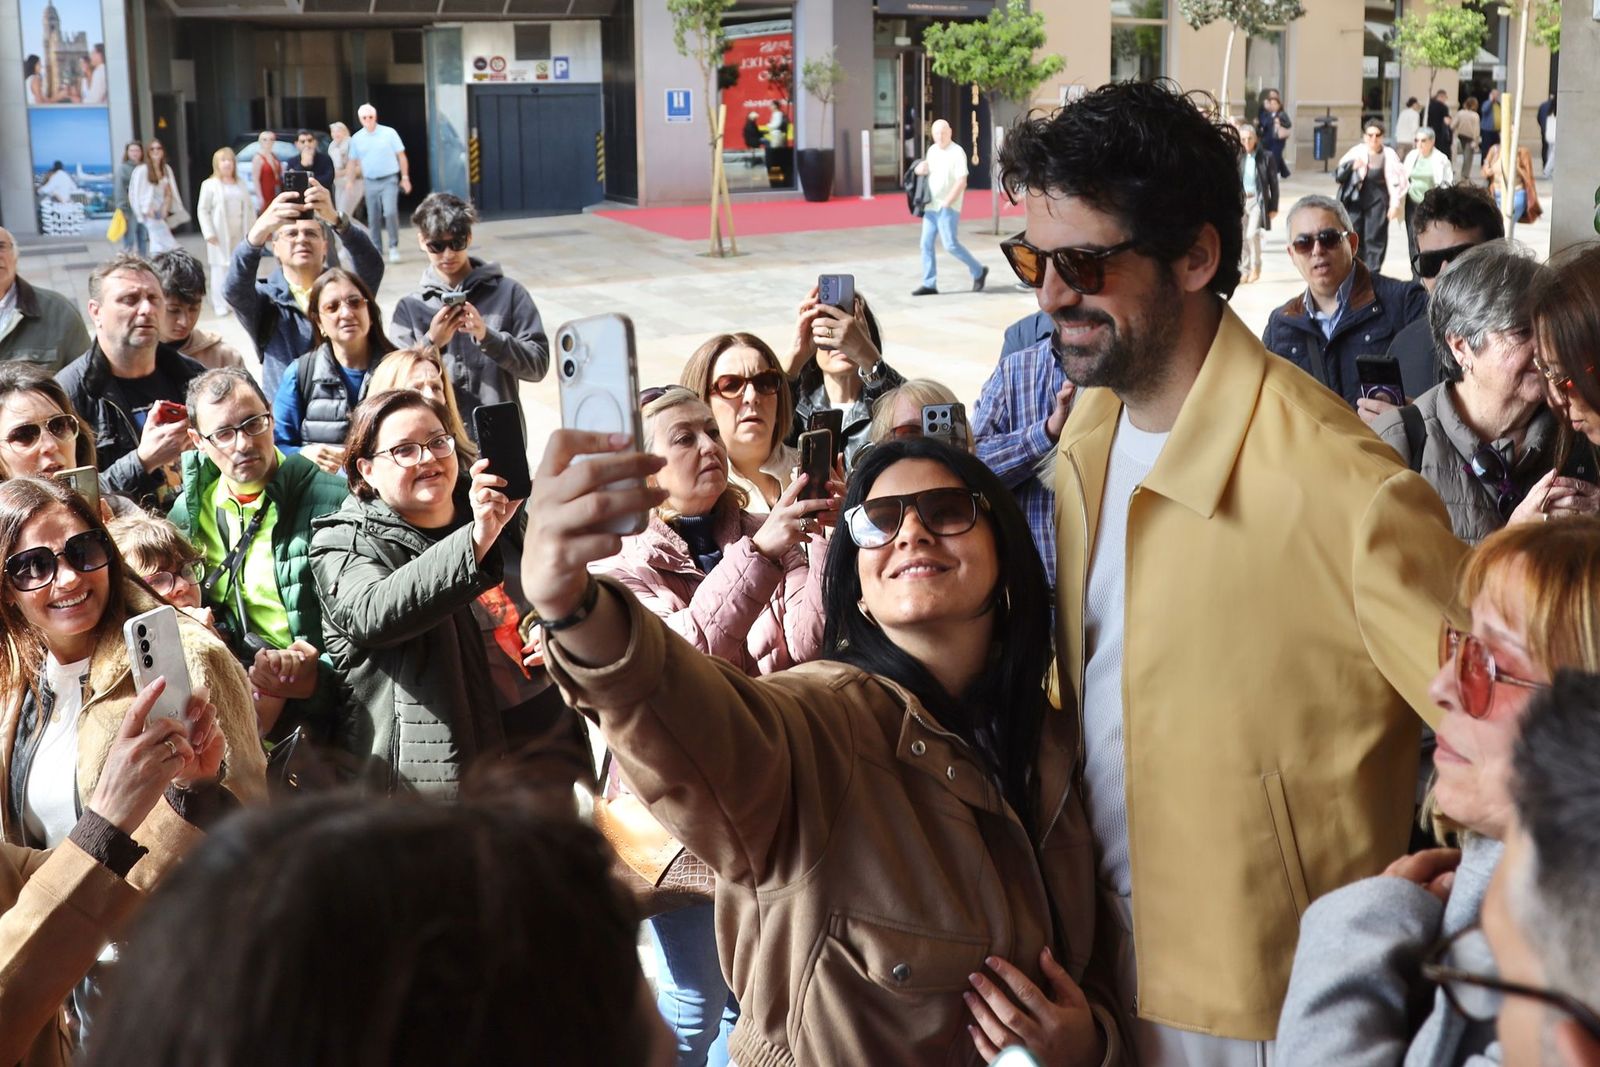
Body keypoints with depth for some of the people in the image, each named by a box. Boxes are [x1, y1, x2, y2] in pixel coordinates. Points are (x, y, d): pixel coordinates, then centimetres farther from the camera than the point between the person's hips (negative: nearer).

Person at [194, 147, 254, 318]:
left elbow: (249, 208, 14)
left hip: (240, 233, 4)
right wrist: (209, 233, -12)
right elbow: (202, 210, -4)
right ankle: (220, 305, 0)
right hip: (220, 234, -4)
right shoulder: (209, 185, -1)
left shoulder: (240, 184, 13)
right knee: (220, 268, -5)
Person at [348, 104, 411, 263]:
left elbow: (401, 156, 2)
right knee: (373, 218, 6)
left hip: (389, 180, -3)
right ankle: (377, 248, 17)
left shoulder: (389, 133, -1)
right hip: (370, 182, 3)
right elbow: (354, 162, 12)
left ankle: (394, 247, -9)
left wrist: (405, 178, -1)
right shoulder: (356, 139, 6)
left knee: (390, 212, -19)